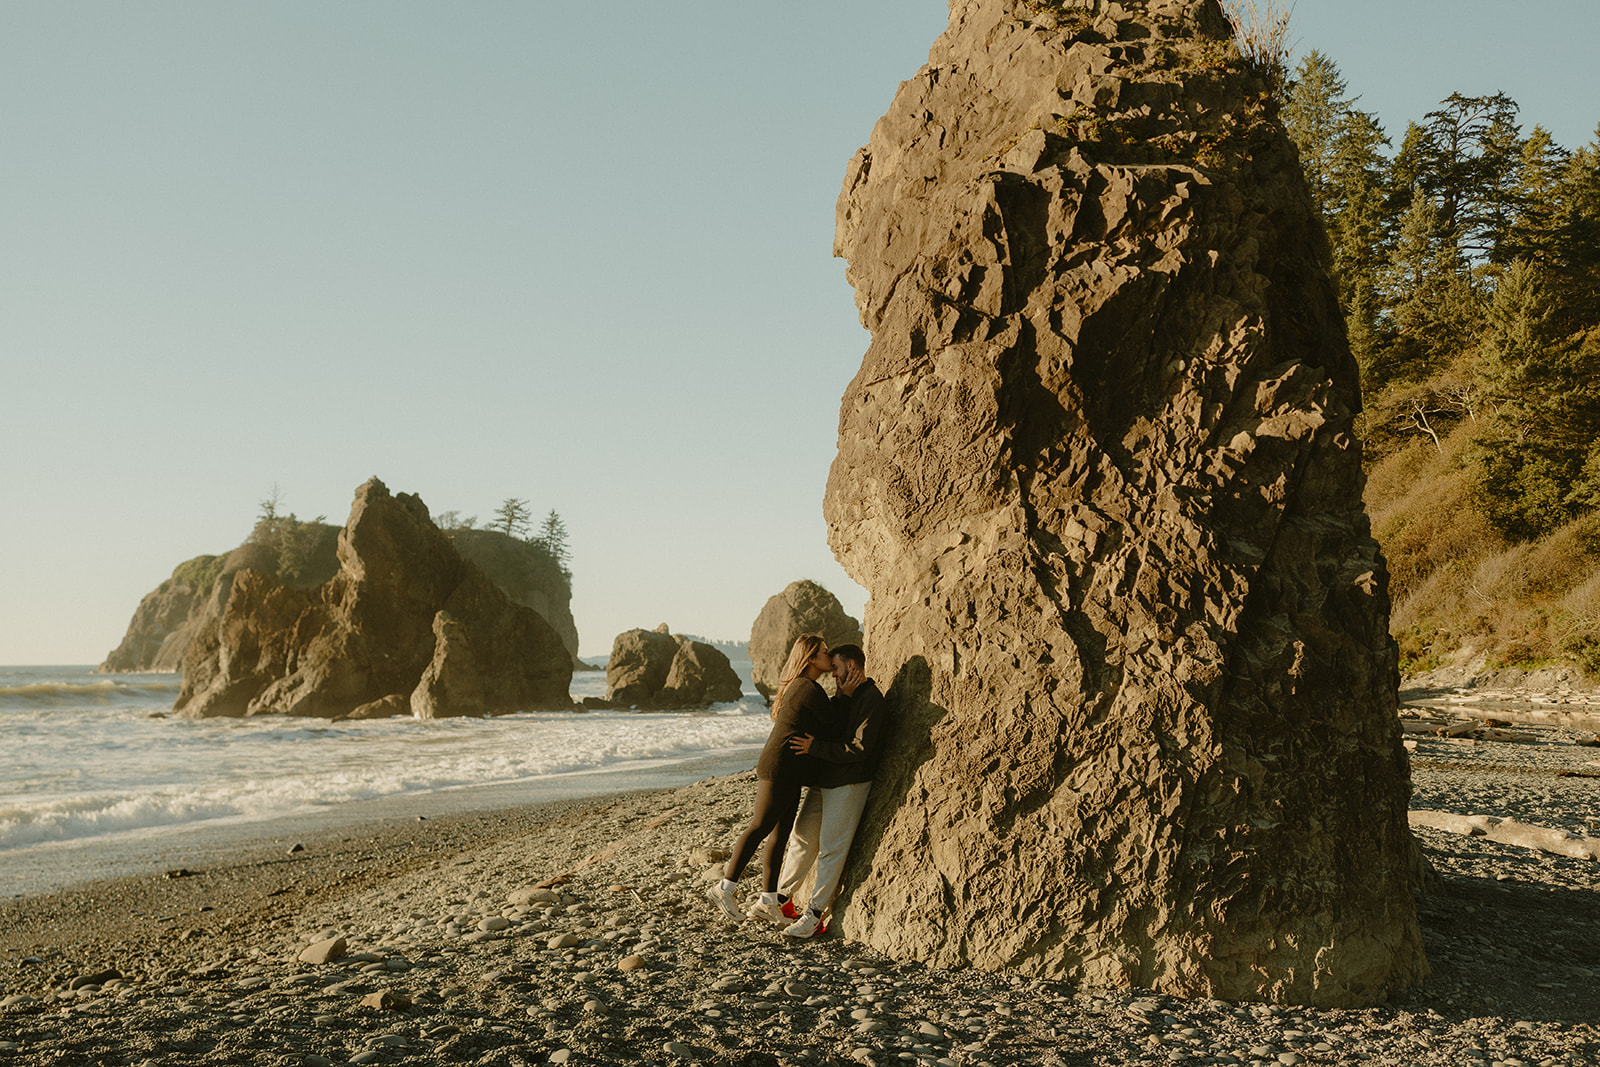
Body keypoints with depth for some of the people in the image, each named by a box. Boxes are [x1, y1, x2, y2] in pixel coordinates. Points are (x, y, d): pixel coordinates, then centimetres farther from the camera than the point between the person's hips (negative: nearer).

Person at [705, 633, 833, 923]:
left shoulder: (799, 687, 17)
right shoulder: (810, 690, -13)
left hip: (791, 774, 10)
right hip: (779, 768, -10)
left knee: (780, 834, 9)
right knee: (760, 826, -6)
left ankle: (768, 898, 12)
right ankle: (726, 887, -2)